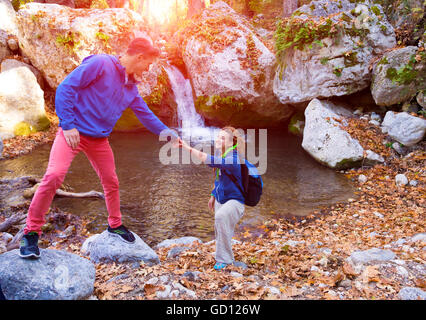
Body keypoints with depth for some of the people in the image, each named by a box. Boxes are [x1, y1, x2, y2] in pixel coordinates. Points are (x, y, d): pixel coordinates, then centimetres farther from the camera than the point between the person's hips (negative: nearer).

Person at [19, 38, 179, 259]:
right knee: (54, 176, -19)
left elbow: (146, 115, 17)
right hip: (73, 131, -7)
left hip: (99, 139, 7)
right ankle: (31, 232, -1)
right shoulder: (100, 64, -13)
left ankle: (115, 225, 33)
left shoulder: (131, 87, 9)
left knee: (111, 182, 11)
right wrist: (68, 124, -19)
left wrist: (168, 134, 15)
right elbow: (65, 88, -15)